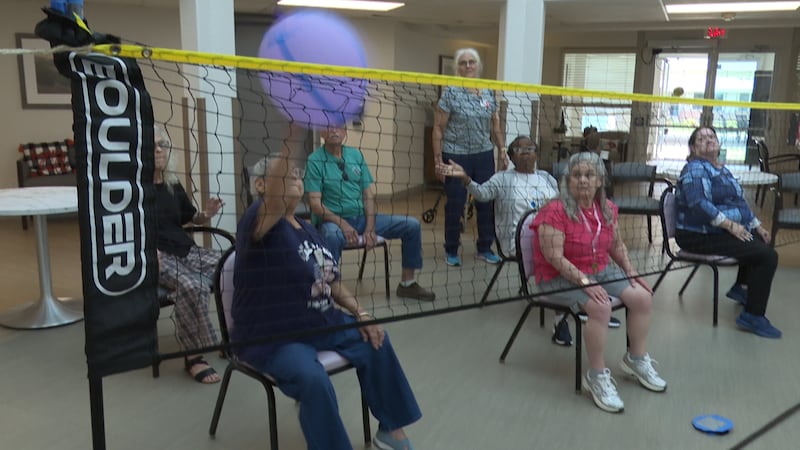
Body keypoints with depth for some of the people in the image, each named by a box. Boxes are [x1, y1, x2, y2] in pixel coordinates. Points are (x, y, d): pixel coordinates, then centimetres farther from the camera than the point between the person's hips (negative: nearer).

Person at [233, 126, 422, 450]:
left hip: (321, 324, 9)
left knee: (375, 342, 7)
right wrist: (297, 128, -50)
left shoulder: (308, 229, 10)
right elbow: (275, 195, -39)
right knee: (313, 378, -32)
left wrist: (360, 313, 1)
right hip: (270, 338, -8)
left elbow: (332, 282, 17)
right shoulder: (258, 223, -16)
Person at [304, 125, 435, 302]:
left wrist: (370, 227, -8)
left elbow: (369, 194, 5)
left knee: (412, 225, -4)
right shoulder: (315, 160, -5)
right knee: (332, 236, -42)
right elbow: (315, 204, -12)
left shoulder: (356, 155, 9)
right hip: (333, 221, -5)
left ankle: (407, 283, 7)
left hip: (362, 217, 6)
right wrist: (343, 224, -25)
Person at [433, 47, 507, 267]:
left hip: (484, 156, 4)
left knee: (486, 202, 7)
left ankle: (484, 248, 23)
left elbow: (495, 126, 14)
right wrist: (438, 159, -11)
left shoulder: (489, 93, 8)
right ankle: (451, 251, 19)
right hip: (456, 156, -4)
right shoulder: (451, 92, -5)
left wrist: (502, 152, 9)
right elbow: (438, 128, -6)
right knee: (455, 205, 4)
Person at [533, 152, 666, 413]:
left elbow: (617, 245, 17)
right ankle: (597, 376, -14)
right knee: (601, 307, -31)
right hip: (561, 277, -7)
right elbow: (554, 257, -24)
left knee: (643, 297, -6)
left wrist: (631, 271, 4)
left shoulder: (607, 208, 3)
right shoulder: (555, 211, -19)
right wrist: (584, 282, -30)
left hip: (601, 270, 8)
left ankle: (636, 360, 16)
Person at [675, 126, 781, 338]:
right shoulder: (695, 169, -14)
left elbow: (739, 201, 25)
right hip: (701, 236, -10)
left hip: (725, 231, 10)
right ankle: (753, 316, -15)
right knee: (767, 256, -19)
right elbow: (699, 204, -28)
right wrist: (730, 225, -28)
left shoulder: (722, 170, 17)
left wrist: (757, 226, 18)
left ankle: (740, 287, 37)